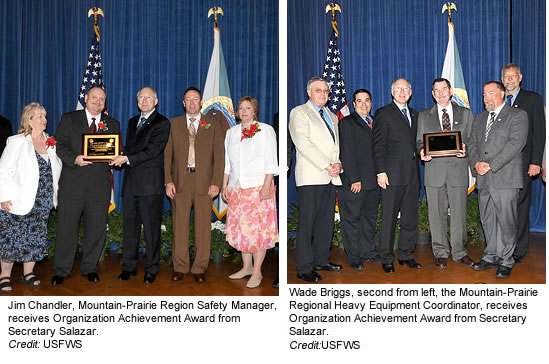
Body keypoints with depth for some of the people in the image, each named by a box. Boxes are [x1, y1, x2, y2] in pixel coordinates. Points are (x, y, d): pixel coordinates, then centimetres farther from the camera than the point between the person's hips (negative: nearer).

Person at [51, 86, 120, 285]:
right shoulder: (69, 119, 9)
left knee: (96, 229, 6)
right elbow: (60, 145, 1)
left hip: (100, 184, 2)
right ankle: (61, 270, 16)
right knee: (66, 227, 2)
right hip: (72, 181, -1)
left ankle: (90, 268, 21)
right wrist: (74, 158, -16)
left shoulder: (113, 124, 14)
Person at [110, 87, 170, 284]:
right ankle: (128, 266, 20)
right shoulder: (132, 122, 21)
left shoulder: (162, 123, -2)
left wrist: (128, 159, -17)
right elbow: (128, 147, 22)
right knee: (130, 226, 10)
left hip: (150, 183, -6)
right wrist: (121, 158, 0)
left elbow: (153, 150, -13)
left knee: (151, 228, 0)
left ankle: (151, 269, 11)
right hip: (130, 181, 6)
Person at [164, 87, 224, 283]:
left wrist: (216, 183, -6)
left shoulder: (213, 124, 7)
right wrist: (168, 181, -2)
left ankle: (199, 268, 13)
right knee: (180, 225, 4)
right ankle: (180, 267, 16)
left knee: (203, 225, 3)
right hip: (180, 181, 1)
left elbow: (219, 155, 2)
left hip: (204, 182, -1)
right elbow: (167, 154, 7)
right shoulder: (173, 124, 10)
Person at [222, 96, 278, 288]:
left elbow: (270, 161, -6)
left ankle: (257, 272, 3)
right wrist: (224, 185, 11)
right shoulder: (231, 132, 15)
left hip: (258, 187, -5)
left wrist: (266, 185, -14)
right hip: (237, 187, 5)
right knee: (240, 228, 8)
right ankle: (246, 266, 21)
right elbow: (227, 162, 17)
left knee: (258, 229, -5)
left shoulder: (265, 130, 0)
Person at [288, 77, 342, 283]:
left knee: (326, 222, 9)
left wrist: (338, 163, 0)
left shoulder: (332, 116, 24)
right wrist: (326, 166, -14)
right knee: (307, 223, -5)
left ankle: (321, 260, 21)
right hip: (311, 177, -7)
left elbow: (337, 143, 22)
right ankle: (304, 268, 1)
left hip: (330, 177, 7)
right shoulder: (299, 112, 1)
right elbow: (303, 143, -11)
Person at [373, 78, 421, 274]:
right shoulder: (383, 113, 0)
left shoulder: (414, 114, 19)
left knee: (410, 218, 10)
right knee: (389, 219, -1)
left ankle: (406, 255, 22)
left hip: (412, 175, 6)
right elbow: (378, 145, -6)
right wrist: (381, 172, -13)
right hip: (392, 175, -6)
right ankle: (386, 259, 9)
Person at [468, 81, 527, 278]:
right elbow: (472, 144, 16)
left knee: (506, 221, -2)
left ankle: (506, 261, 9)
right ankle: (491, 257, 21)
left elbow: (516, 143, -10)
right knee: (487, 220, 10)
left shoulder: (518, 115, 1)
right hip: (484, 180, 6)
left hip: (505, 178, -5)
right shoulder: (479, 119, 20)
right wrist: (476, 163, -4)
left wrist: (491, 165, -15)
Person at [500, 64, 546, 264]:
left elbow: (539, 132, 0)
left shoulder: (533, 99, 6)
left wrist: (535, 162, -9)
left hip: (522, 163, -3)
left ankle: (518, 251, 7)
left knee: (520, 206, 0)